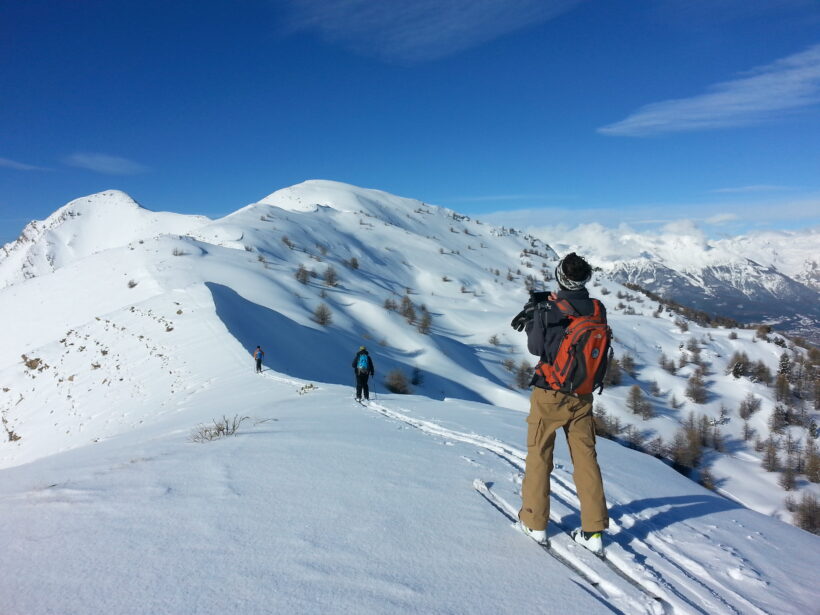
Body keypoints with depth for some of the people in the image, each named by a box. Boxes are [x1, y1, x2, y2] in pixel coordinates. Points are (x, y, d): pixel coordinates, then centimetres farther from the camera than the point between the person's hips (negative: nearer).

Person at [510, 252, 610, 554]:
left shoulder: (549, 309, -16)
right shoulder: (598, 310, -5)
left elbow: (535, 347, -7)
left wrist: (533, 316, 5)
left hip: (549, 395, -3)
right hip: (582, 397, 4)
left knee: (539, 456, 10)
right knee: (586, 459, 11)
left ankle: (535, 522, 20)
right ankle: (594, 531, 15)